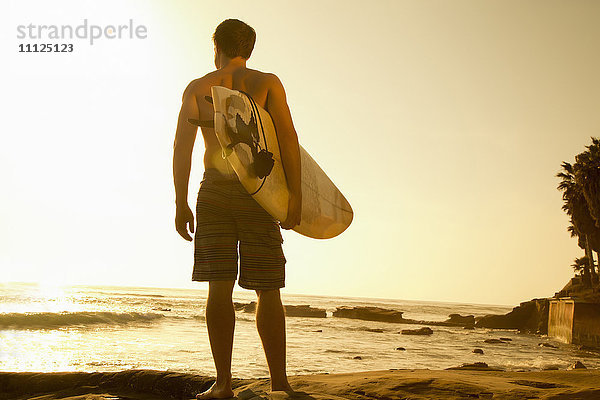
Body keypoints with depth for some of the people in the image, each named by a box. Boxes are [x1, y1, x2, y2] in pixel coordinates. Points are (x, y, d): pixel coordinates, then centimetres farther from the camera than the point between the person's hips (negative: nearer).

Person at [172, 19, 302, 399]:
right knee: (268, 291, 1)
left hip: (214, 191, 1)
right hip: (258, 192, -1)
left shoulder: (197, 88, 10)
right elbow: (288, 136, -6)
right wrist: (295, 196, -7)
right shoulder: (267, 82, 6)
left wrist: (181, 204, 1)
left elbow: (182, 145, 1)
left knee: (219, 287, 0)